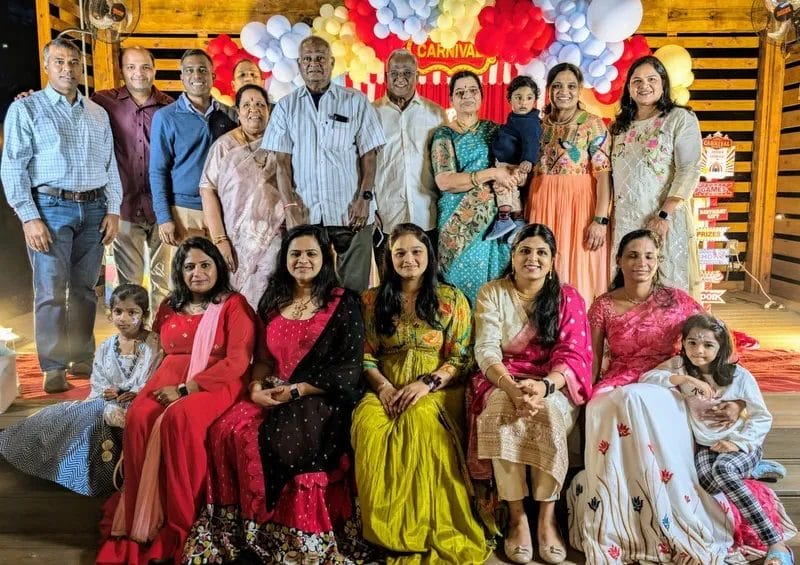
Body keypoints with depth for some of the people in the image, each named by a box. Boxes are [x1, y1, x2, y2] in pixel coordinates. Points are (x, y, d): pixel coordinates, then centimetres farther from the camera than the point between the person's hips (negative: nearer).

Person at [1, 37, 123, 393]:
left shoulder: (98, 113, 15)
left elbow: (110, 165, 15)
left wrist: (113, 211, 5)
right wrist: (29, 218, -12)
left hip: (93, 209, 4)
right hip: (50, 207, -4)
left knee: (84, 289, 9)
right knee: (51, 291, -5)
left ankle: (82, 358, 19)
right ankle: (54, 368, 3)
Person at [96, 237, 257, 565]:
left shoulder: (234, 305, 0)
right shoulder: (169, 308, 18)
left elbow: (237, 361, -10)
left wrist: (186, 389, -17)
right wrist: (168, 385, 4)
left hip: (216, 384, -5)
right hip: (168, 381, 5)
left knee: (179, 419, -34)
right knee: (138, 418, -26)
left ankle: (181, 526, -21)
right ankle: (141, 523, -15)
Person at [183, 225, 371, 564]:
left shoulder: (343, 303, -1)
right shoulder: (273, 302, 15)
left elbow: (348, 368, -7)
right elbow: (264, 356, 16)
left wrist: (297, 390, -15)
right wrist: (257, 387, -6)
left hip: (322, 398, -4)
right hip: (274, 395, 5)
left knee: (283, 441, -31)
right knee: (229, 432, -22)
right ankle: (243, 533, -9)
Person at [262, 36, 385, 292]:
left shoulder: (356, 102, 8)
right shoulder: (286, 106, 11)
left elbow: (368, 156, 5)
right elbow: (282, 161, 6)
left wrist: (365, 198, -5)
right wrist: (289, 206, -4)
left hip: (351, 212, -1)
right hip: (305, 213, 1)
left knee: (354, 287, 0)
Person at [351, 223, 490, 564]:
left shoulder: (452, 299, 7)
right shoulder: (372, 299, 12)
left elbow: (461, 358, 1)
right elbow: (365, 355, 9)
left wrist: (427, 383, -15)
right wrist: (383, 386, -10)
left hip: (437, 390, -2)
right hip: (386, 390, 2)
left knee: (421, 420, -36)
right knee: (367, 421, -32)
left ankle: (422, 529, -22)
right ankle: (387, 530, -19)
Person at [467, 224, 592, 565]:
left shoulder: (568, 298, 4)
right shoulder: (492, 293, 3)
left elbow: (574, 355, -7)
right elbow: (486, 350, -9)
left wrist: (544, 386, -28)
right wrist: (512, 388, -29)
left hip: (554, 386, 0)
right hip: (502, 381, 0)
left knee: (549, 413, -34)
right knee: (501, 411, -34)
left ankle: (547, 517, -19)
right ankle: (516, 516, -21)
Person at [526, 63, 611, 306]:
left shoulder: (592, 124, 0)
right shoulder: (540, 125, 13)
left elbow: (604, 173, -7)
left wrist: (600, 219, -16)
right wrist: (526, 215, 10)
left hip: (579, 204, -4)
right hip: (543, 206, 4)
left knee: (579, 273, -3)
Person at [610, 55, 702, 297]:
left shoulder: (680, 119, -1)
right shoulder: (620, 125, 15)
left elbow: (689, 171, -9)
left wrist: (664, 215, -18)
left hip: (664, 221, -4)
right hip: (624, 221, 5)